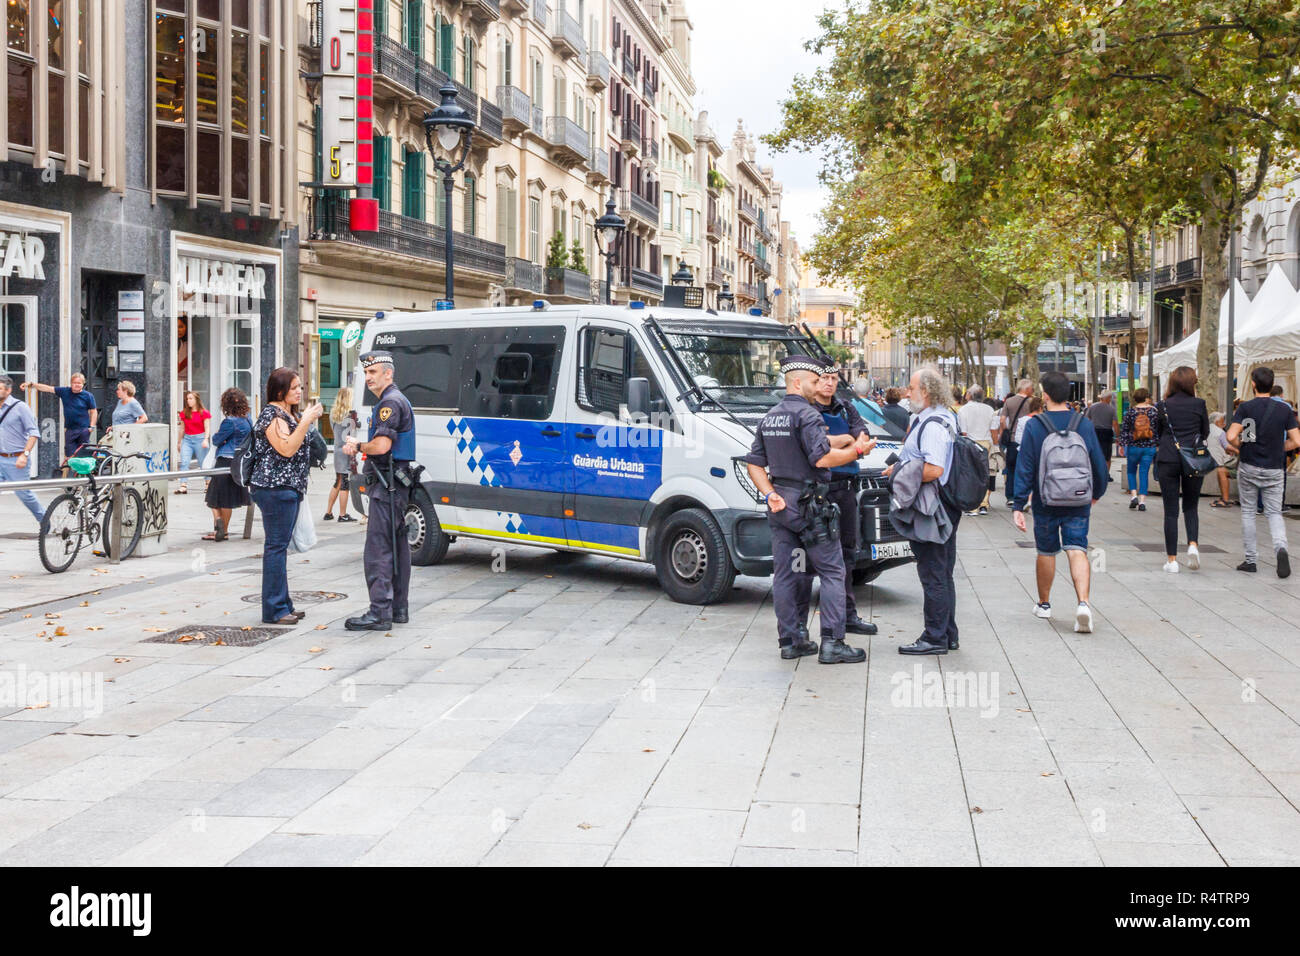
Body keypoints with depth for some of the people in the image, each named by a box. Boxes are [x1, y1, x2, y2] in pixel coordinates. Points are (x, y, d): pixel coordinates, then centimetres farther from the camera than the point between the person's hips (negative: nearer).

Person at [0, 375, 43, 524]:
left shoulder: (20, 407, -9)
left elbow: (33, 433, -11)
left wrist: (25, 455, -20)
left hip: (16, 460, -5)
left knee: (23, 493, 4)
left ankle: (43, 518, 25)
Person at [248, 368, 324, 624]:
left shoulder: (289, 414, 19)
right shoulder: (272, 415, -12)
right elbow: (286, 449, -22)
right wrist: (306, 421, -22)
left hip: (289, 488, 10)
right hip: (275, 488, -10)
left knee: (280, 546, 13)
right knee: (276, 546, -8)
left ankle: (282, 606, 18)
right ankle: (274, 610, -6)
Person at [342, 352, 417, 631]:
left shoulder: (390, 402, -13)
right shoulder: (397, 400, 20)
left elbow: (381, 446, -23)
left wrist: (358, 446, -5)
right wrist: (358, 446, 10)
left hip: (387, 485, -11)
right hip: (396, 484, 11)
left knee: (378, 548, -12)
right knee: (397, 547, 13)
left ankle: (380, 613, -14)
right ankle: (399, 609, 18)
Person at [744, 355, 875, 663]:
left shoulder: (769, 418, 15)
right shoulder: (806, 415, -12)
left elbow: (754, 464, 13)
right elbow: (823, 458, -22)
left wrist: (770, 495, 3)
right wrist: (857, 450, -10)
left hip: (780, 506, 8)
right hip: (808, 505, -8)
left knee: (784, 574, 9)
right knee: (832, 571, -2)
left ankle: (789, 641, 13)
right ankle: (831, 643, -6)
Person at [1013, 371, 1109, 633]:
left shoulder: (1035, 427, -8)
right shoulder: (1085, 425, -1)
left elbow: (1024, 468, -8)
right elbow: (1099, 464, 6)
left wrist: (1018, 506, -6)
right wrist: (1096, 493, 23)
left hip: (1046, 503, -1)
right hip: (1079, 503, 1)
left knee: (1046, 552, 14)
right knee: (1077, 551, -3)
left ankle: (1044, 604, 30)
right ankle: (1083, 603, -23)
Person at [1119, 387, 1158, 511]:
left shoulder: (1131, 411, -3)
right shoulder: (1154, 410, -3)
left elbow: (1124, 429, -1)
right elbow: (1159, 429, 2)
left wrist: (1122, 445, 6)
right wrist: (1158, 444, 12)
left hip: (1133, 446, 0)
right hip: (1149, 447, 0)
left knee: (1131, 471, 16)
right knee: (1144, 473, 4)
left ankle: (1133, 495, 0)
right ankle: (1142, 500, 0)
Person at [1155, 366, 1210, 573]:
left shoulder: (1164, 406, -2)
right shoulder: (1199, 404, -3)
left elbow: (1158, 433, 7)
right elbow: (1205, 433, 7)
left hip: (1168, 460, 0)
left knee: (1171, 511, 3)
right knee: (1191, 507, 15)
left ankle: (1172, 559, 3)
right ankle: (1192, 544, -9)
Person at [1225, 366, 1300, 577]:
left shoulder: (1245, 407, -8)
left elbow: (1231, 436, -18)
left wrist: (1238, 447, 4)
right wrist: (1277, 448, 13)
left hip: (1249, 467, -2)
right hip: (1274, 469, 2)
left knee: (1248, 512, 10)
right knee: (1275, 513, 8)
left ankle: (1250, 560, 13)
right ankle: (1281, 548, -21)